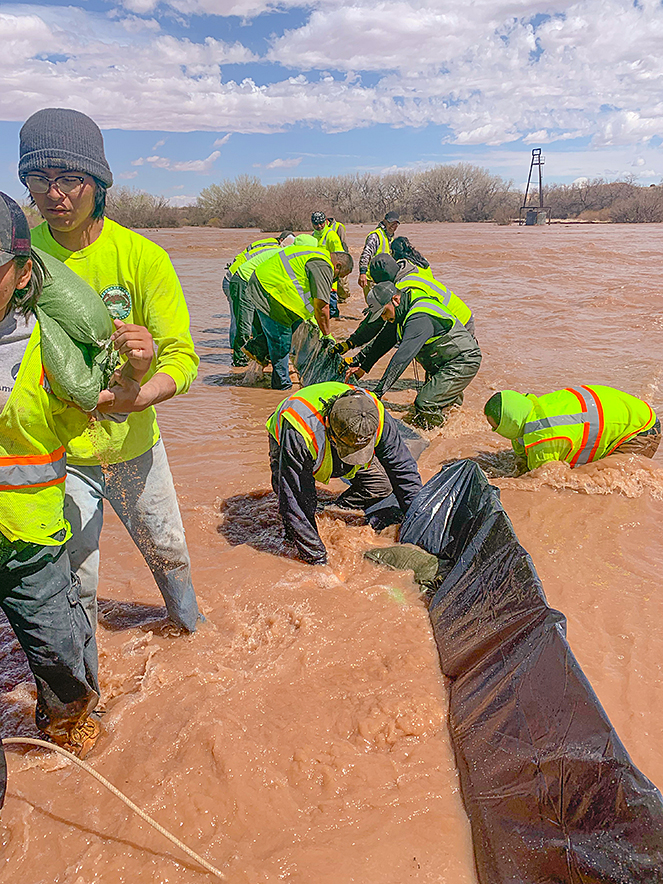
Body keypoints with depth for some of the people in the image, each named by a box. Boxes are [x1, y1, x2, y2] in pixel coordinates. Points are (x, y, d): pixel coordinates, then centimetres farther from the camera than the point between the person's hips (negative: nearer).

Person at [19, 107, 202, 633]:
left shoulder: (142, 257, -14)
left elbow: (182, 354, -17)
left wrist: (139, 396, -37)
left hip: (134, 445, 1)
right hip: (58, 452, 0)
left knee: (168, 551, 21)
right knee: (73, 576, 10)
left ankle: (188, 621, 54)